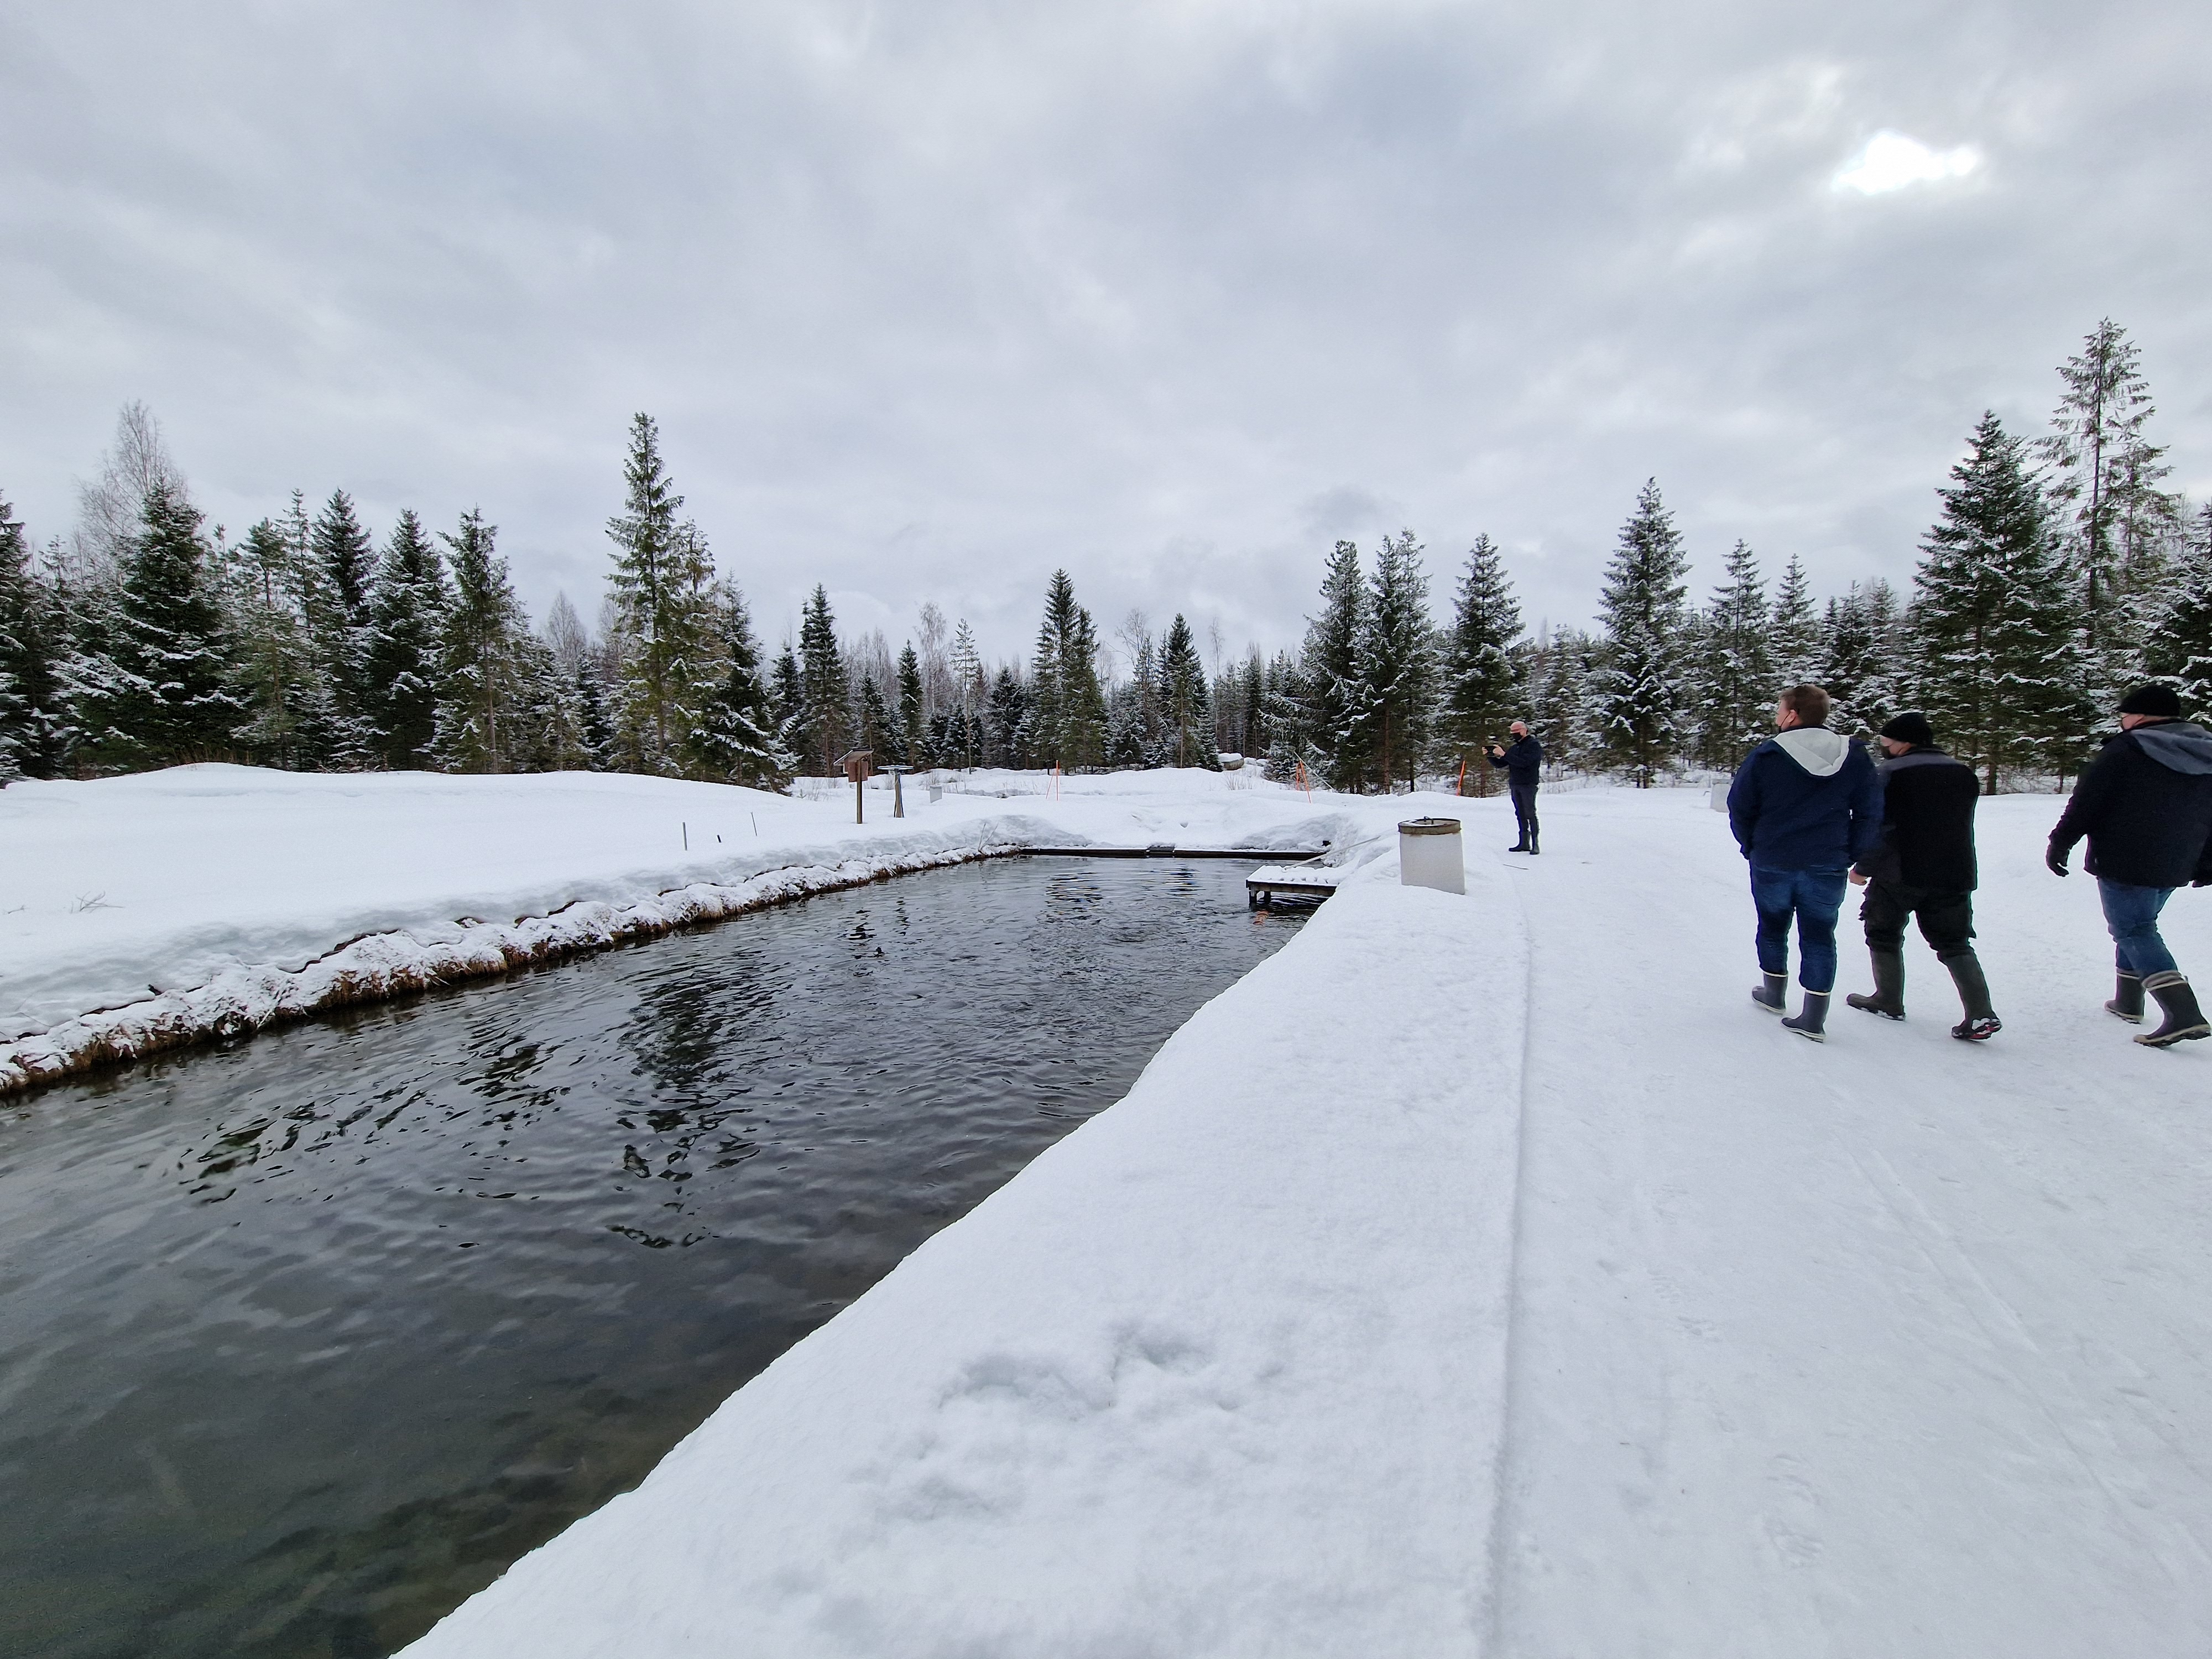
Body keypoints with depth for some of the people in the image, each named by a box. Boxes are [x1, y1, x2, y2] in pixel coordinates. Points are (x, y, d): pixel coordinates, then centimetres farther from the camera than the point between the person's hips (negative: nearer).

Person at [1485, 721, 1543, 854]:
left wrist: (1504, 754, -22)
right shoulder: (1514, 747, 17)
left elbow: (1523, 762, -20)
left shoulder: (1534, 745, -5)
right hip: (1514, 785, 7)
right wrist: (1490, 755, -1)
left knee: (1530, 814, -8)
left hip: (1528, 785, -7)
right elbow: (1500, 764, 16)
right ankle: (1524, 843, 11)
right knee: (1520, 814, 7)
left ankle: (1535, 845, -8)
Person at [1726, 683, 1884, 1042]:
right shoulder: (1854, 757, 0)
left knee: (1773, 928, 18)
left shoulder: (1765, 756, -10)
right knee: (1819, 936, 7)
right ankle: (1814, 1019, 5)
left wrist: (1752, 847, 8)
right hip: (1828, 866, 2)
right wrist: (1850, 854, 8)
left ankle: (1774, 994, 32)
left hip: (1771, 863, -2)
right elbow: (1871, 812, 2)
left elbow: (1739, 807, -5)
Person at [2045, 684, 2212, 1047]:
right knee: (2136, 926, 20)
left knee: (2133, 931, -4)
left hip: (2123, 864, -8)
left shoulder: (2126, 751, -11)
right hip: (2175, 868, 8)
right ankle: (2129, 1002, 27)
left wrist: (2059, 844, -4)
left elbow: (2085, 803, -13)